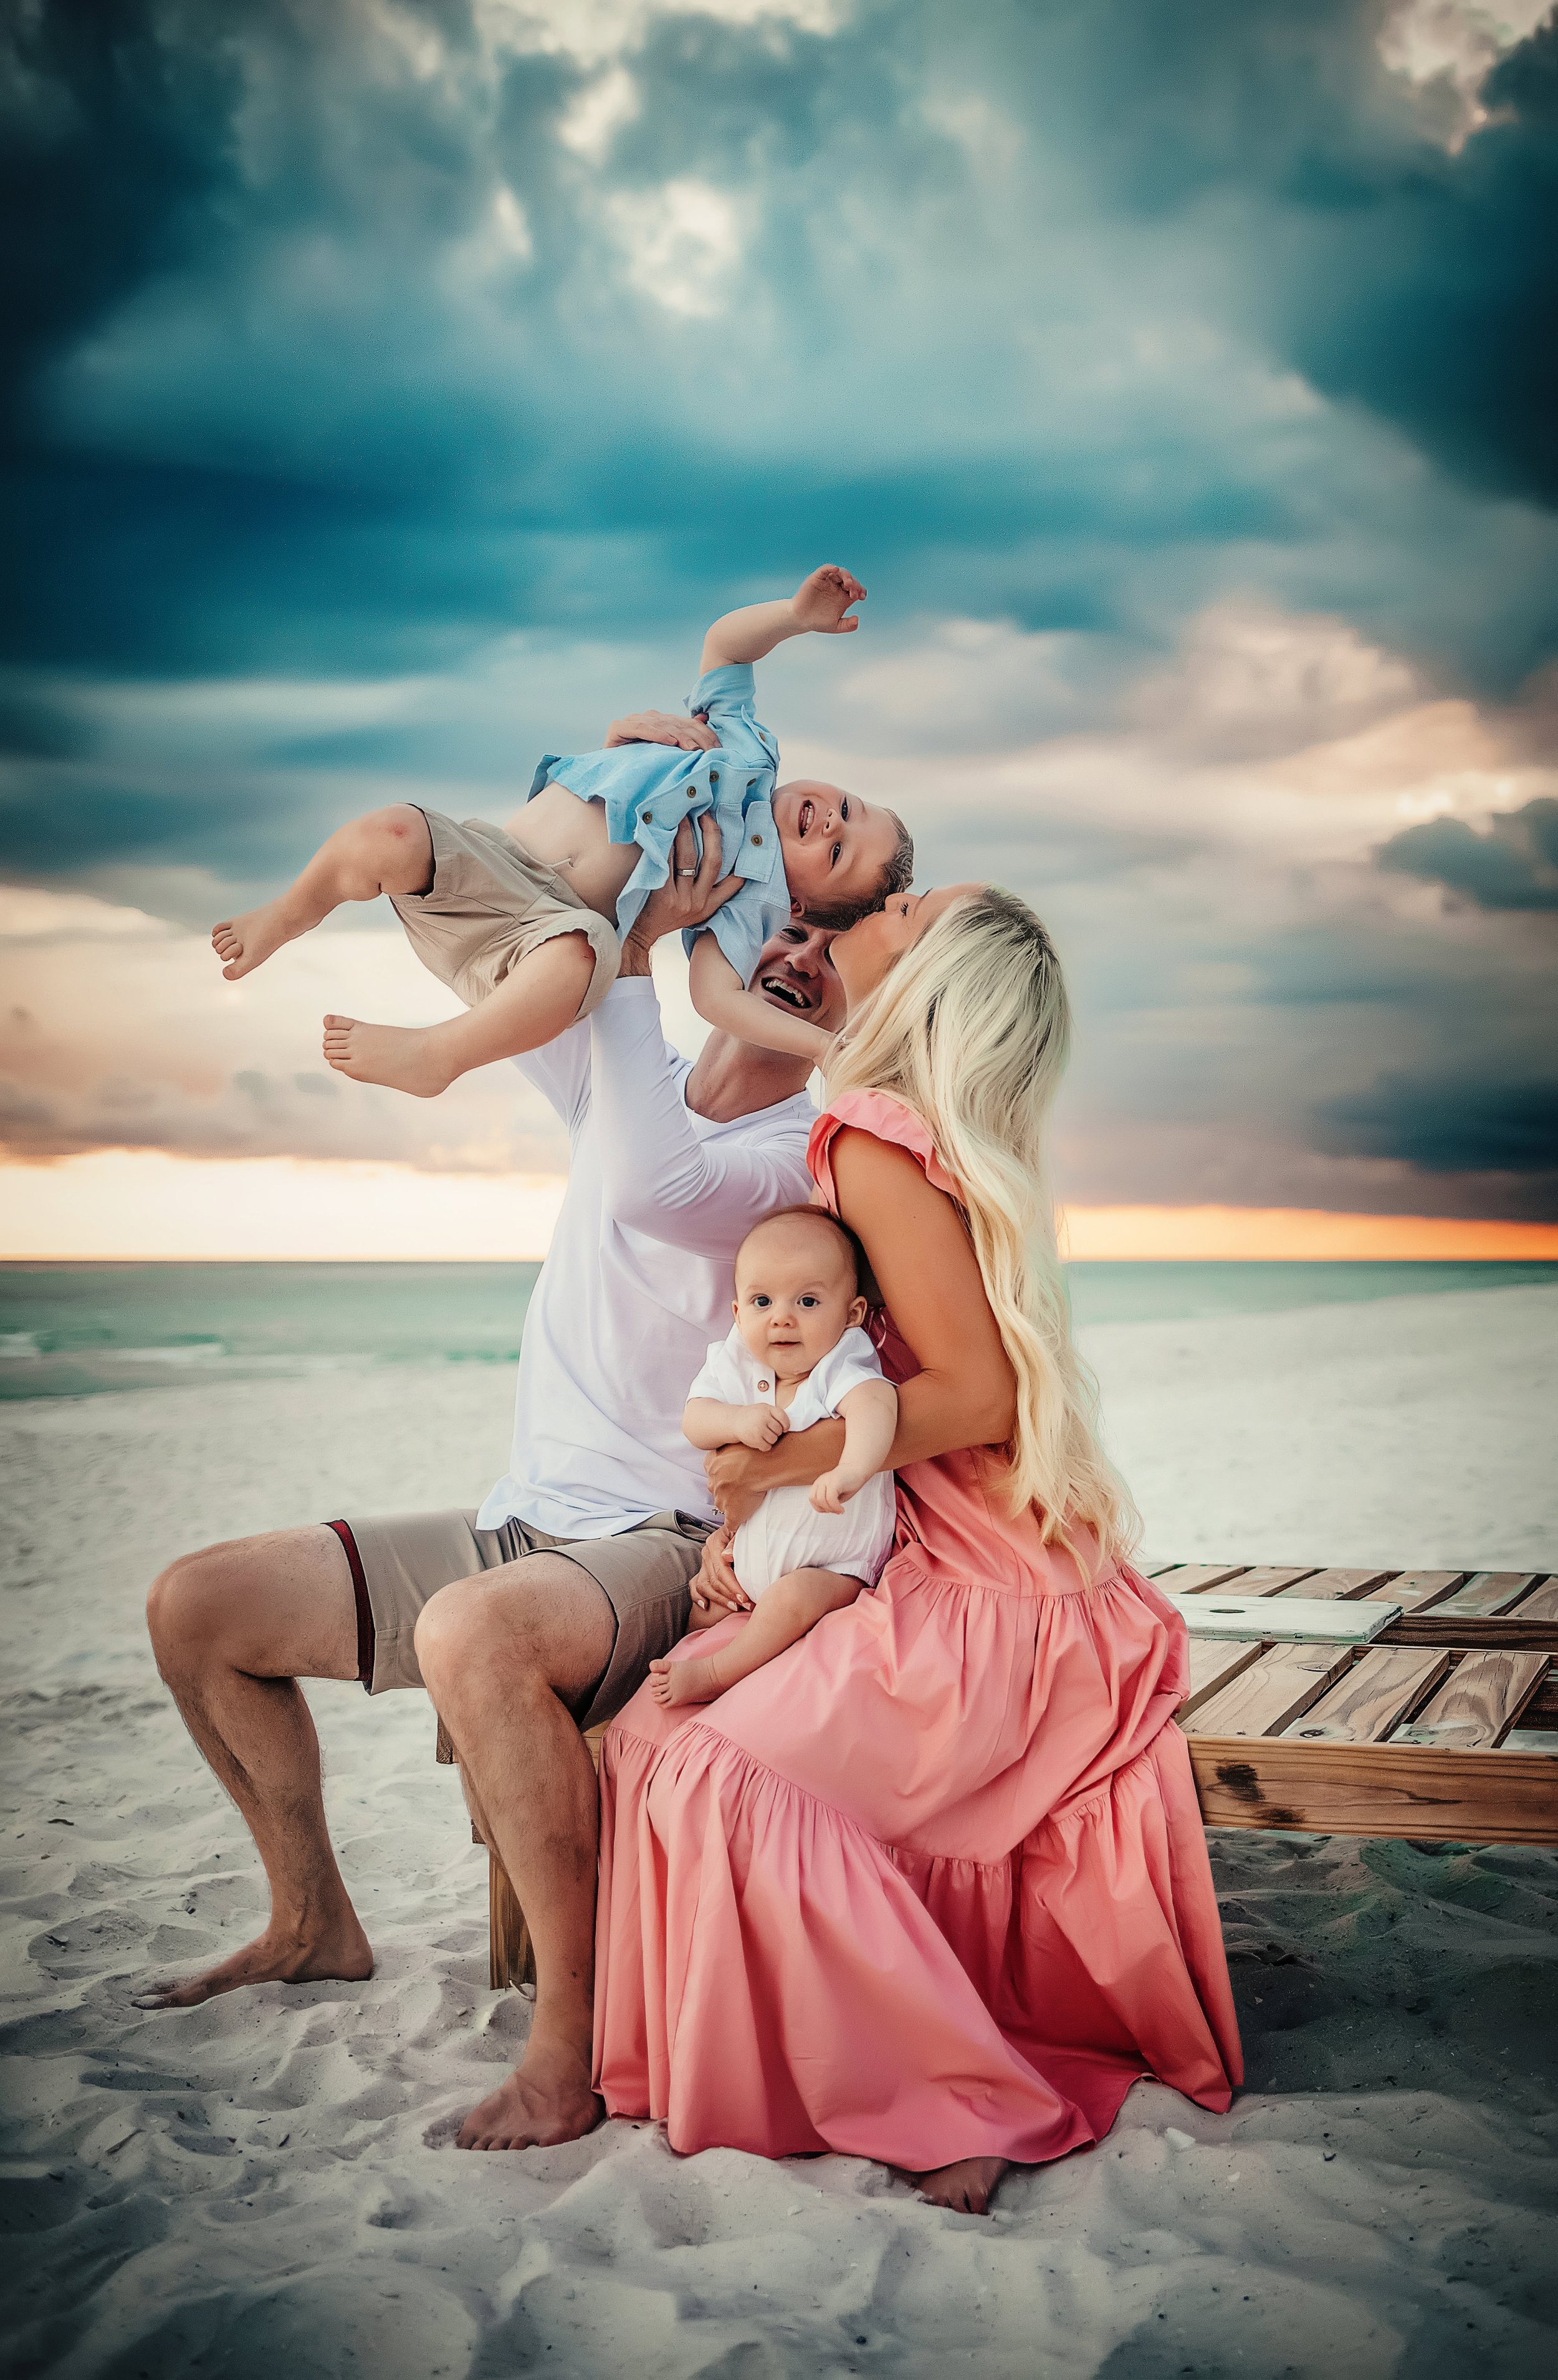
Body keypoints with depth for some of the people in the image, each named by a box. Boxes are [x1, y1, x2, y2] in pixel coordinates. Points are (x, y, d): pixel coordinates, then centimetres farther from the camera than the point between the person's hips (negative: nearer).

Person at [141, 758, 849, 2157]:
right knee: (196, 1606, 5)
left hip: (668, 1554, -8)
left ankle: (578, 2035, -26)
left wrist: (636, 941, -22)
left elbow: (650, 1182, -31)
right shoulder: (629, 1084, 11)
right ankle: (315, 1923, 22)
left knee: (473, 1632, -41)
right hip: (522, 1525, 8)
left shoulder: (814, 1155, -11)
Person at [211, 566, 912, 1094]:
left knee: (580, 953, -42)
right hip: (480, 861, 4)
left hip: (553, 924, -4)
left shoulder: (756, 895, 3)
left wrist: (828, 1046, -18)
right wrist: (797, 616, 2)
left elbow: (719, 997, -9)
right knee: (389, 836, -26)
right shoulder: (747, 749, 14)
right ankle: (294, 914, 7)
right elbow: (722, 644, 18)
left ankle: (438, 1055, -20)